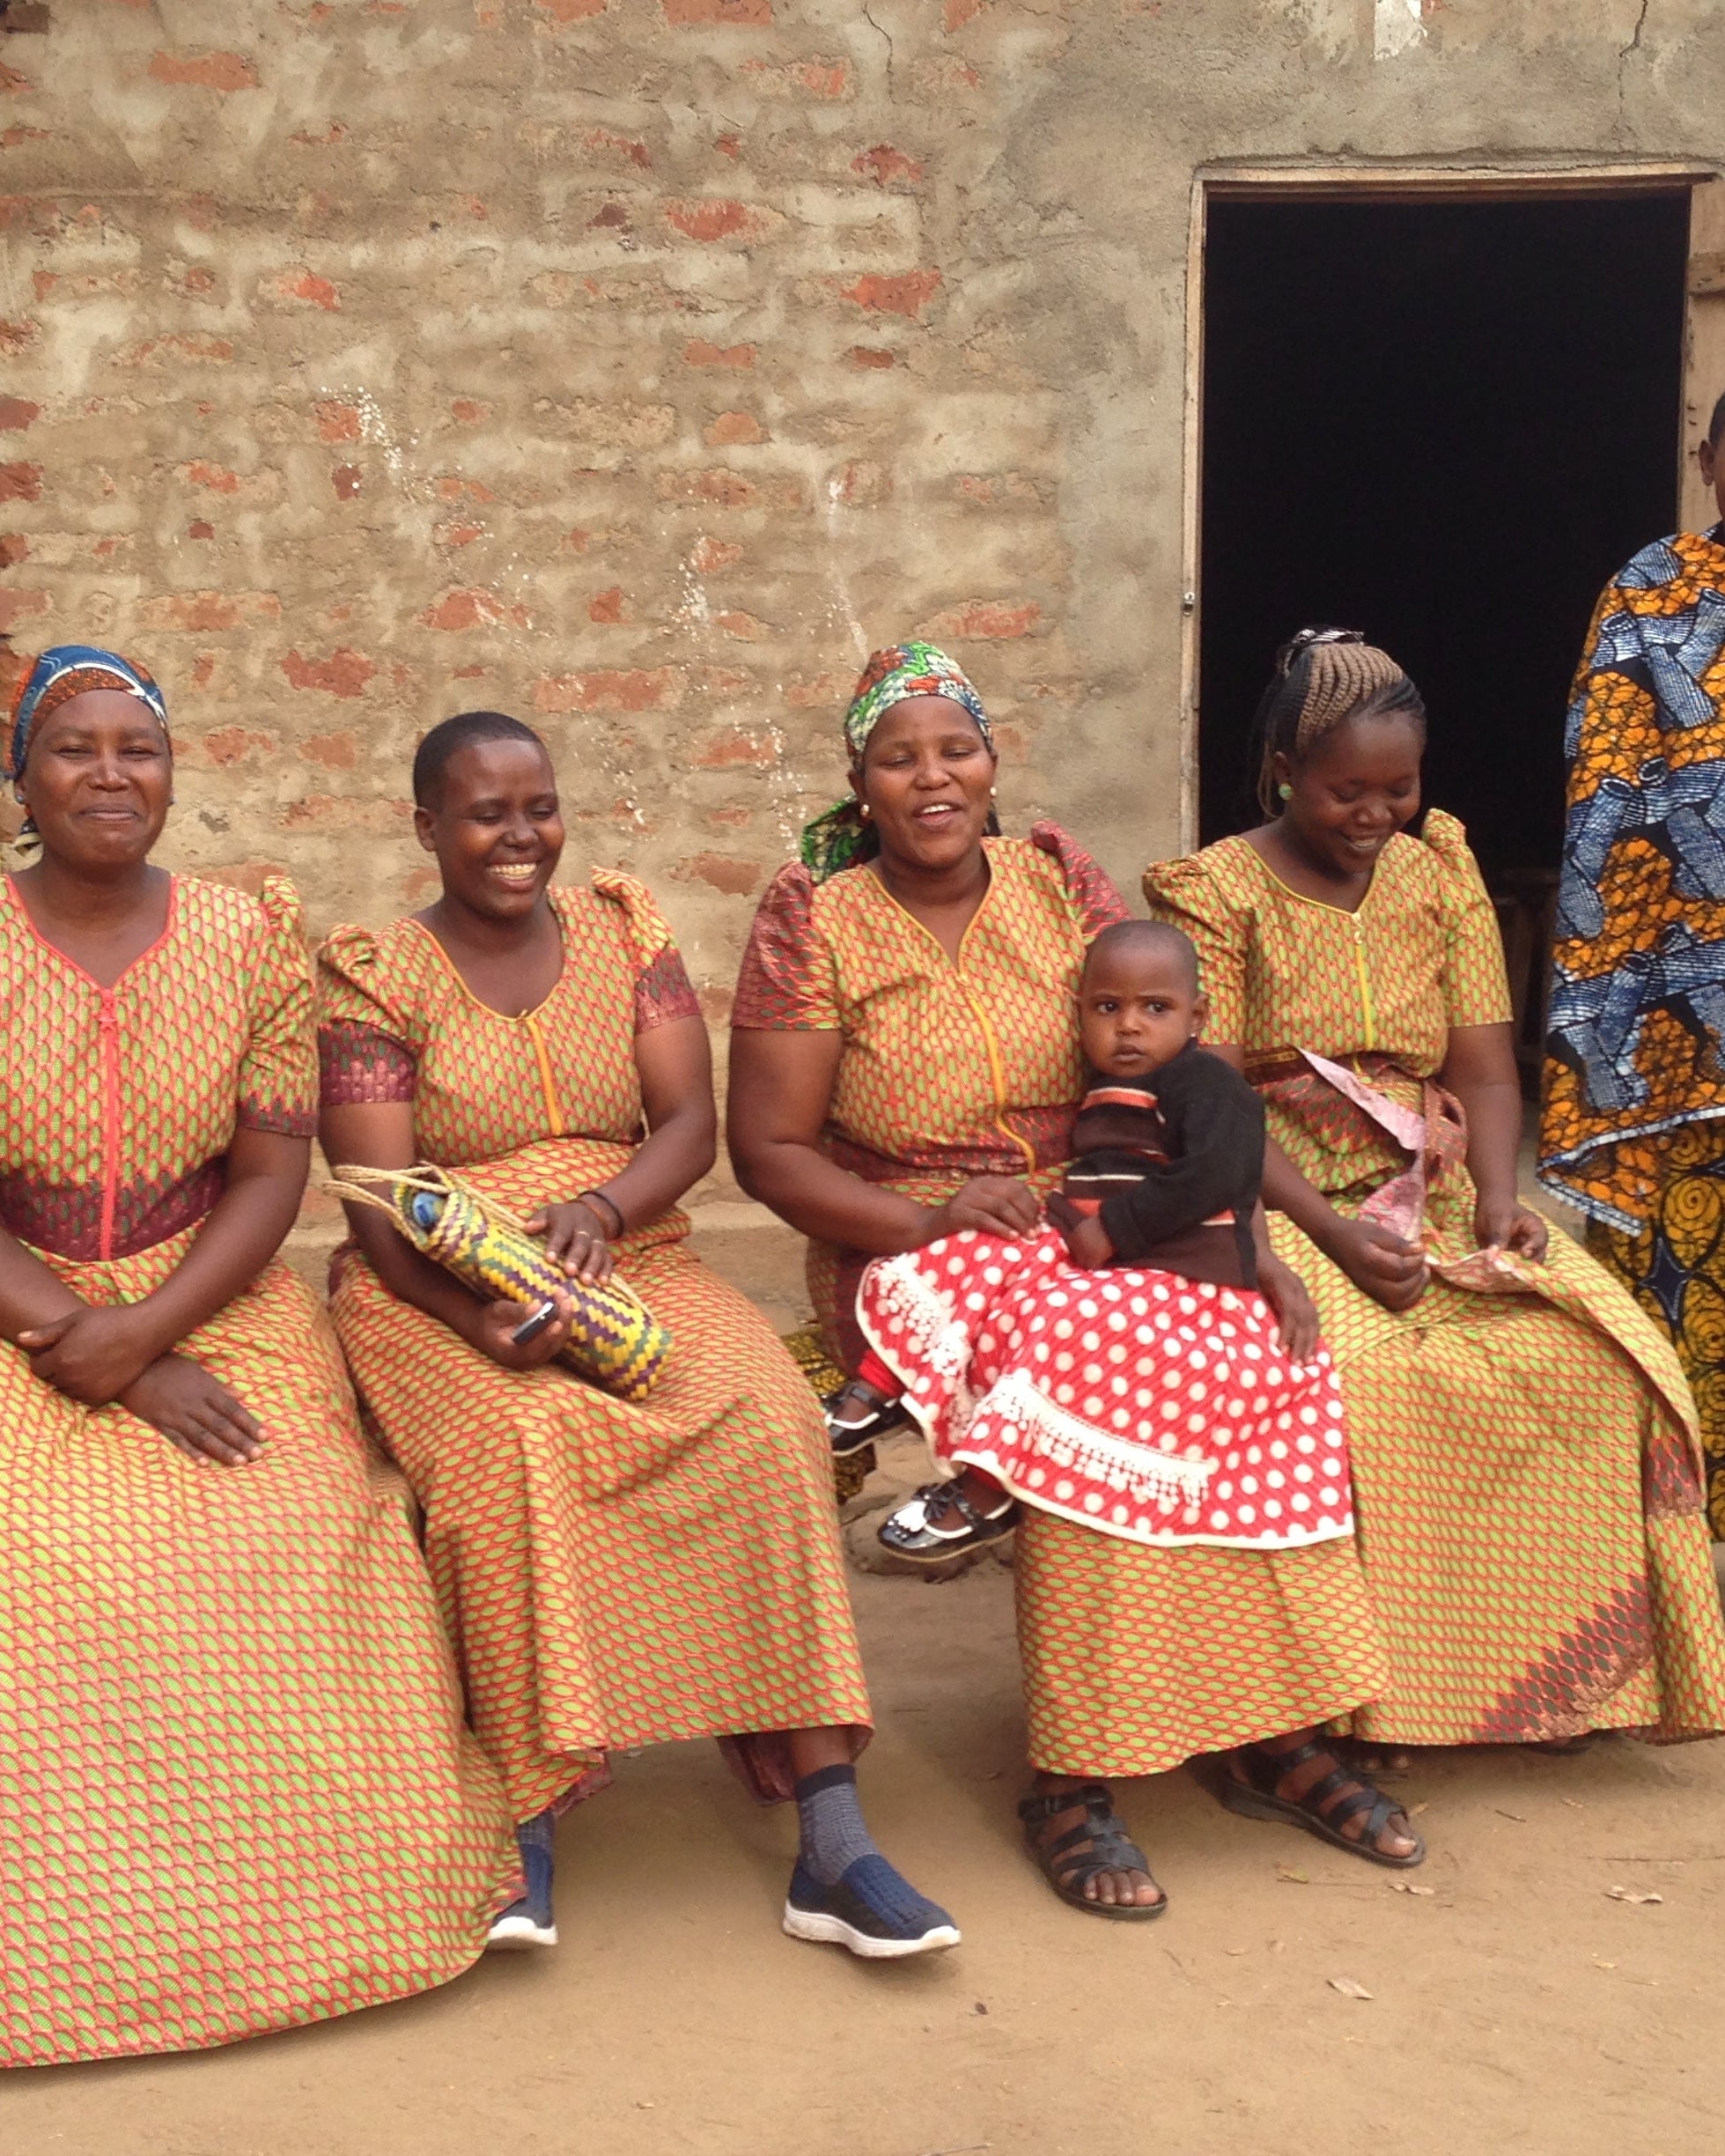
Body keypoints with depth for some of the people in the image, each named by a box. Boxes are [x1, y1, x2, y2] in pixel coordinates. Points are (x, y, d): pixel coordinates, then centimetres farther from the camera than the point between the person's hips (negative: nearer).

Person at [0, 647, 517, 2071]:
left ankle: (302, 1903, -6)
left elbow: (272, 1175, 0)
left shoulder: (251, 938, 3)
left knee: (305, 1545, -24)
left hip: (215, 1303, 1)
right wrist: (115, 1366, -16)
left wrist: (145, 1328, -16)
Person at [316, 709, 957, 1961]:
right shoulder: (378, 975, 1)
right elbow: (381, 1204, -8)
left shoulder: (626, 931, 11)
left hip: (629, 1262, 2)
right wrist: (483, 1317, -27)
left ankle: (831, 1839, -28)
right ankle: (531, 1812, -25)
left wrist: (599, 1209, -20)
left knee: (763, 1416, -27)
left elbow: (691, 1124, 2)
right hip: (438, 1291, -2)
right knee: (522, 1441, -36)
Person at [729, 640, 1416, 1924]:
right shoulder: (817, 926, -4)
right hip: (909, 1251, -4)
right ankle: (1070, 1780, -19)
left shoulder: (1064, 887, 6)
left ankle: (1276, 1736, -9)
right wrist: (927, 1223, -20)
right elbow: (770, 1151, -6)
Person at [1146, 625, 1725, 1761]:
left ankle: (1560, 1666, -7)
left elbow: (1488, 1073, 7)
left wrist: (1497, 1200, -13)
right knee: (1363, 1379, -34)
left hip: (1431, 1194, 4)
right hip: (1274, 1202, -4)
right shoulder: (1213, 892, -2)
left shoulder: (1441, 871, 12)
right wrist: (1330, 1231, -24)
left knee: (1598, 1356, -22)